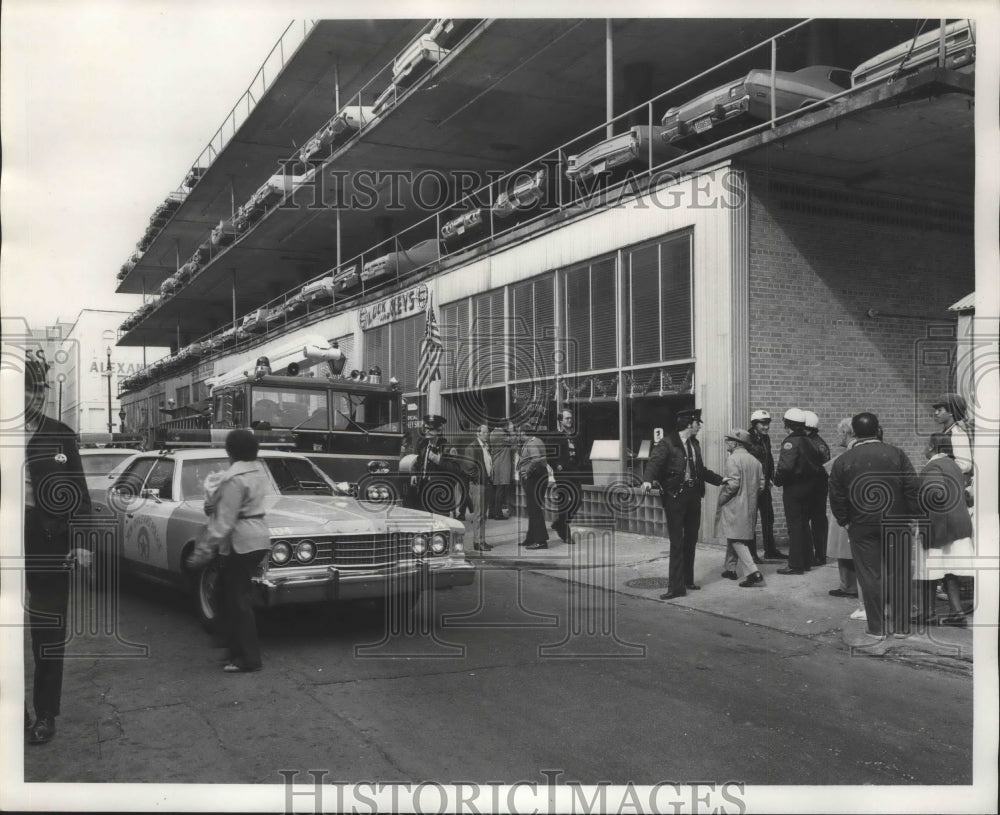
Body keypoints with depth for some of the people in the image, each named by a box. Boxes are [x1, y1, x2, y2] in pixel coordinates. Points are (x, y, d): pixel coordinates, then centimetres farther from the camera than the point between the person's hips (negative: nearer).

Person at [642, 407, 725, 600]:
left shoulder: (694, 444, 13)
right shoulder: (667, 443, -10)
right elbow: (654, 462, -23)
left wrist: (721, 480, 22)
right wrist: (648, 479, -41)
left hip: (693, 495, 7)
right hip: (675, 496, -7)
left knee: (691, 540, 14)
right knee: (677, 542, -7)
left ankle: (688, 580, 26)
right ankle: (676, 586, -3)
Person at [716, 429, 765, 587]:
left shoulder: (733, 459, -14)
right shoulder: (755, 460, 9)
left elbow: (733, 483, -21)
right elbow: (761, 484, 9)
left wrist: (722, 498, -9)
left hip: (735, 506, -8)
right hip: (750, 506, 8)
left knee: (737, 540, -6)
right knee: (733, 537, 20)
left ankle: (753, 573, -15)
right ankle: (730, 569, 27)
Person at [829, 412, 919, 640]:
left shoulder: (842, 461, -3)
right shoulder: (896, 454, -1)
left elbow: (836, 499, -1)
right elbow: (912, 488, -3)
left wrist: (845, 521, 11)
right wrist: (912, 516, 6)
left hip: (862, 527, -1)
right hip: (896, 524, 1)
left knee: (870, 576, 4)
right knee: (898, 574, 9)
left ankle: (877, 628, 9)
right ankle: (901, 625, 16)